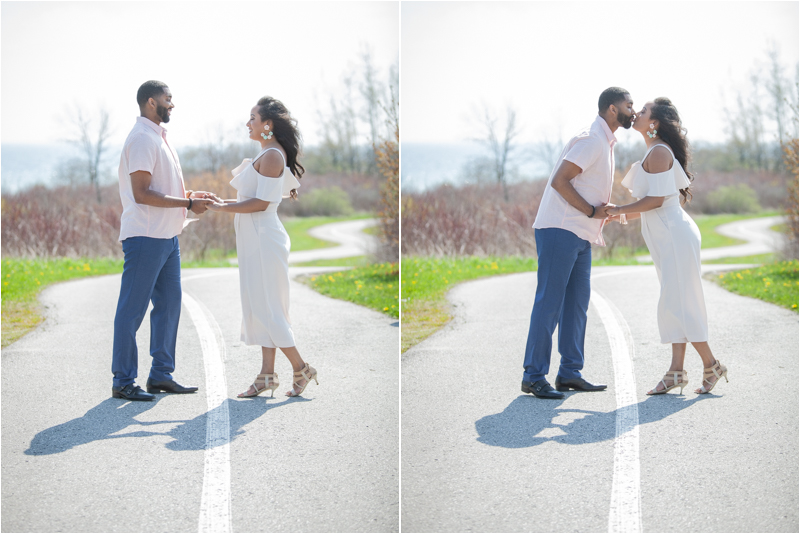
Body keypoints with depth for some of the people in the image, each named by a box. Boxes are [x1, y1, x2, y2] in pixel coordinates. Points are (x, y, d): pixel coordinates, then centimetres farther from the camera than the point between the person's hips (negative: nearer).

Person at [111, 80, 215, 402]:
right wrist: (188, 203, -17)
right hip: (145, 236, -10)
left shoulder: (159, 138, 18)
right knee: (132, 309, -5)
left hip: (166, 236, 10)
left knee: (169, 303, 12)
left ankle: (161, 375, 20)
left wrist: (191, 196, 12)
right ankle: (123, 382, -1)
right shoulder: (142, 139, -14)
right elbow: (141, 194, -21)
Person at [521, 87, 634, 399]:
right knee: (549, 302, -9)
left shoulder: (605, 144, 19)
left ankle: (570, 373, 13)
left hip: (580, 237, 10)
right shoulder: (591, 140, -12)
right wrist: (593, 212, -16)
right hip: (559, 231, -10)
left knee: (577, 303, 9)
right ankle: (533, 377, -7)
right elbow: (559, 181, -20)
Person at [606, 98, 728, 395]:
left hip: (675, 235, -10)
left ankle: (711, 366, -2)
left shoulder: (659, 152, -13)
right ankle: (676, 371, 6)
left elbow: (656, 199, -18)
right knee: (674, 304, 7)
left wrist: (620, 210, -11)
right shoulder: (656, 152, 18)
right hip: (667, 236, 10)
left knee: (678, 304, -9)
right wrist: (627, 215, 22)